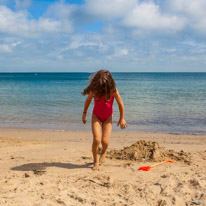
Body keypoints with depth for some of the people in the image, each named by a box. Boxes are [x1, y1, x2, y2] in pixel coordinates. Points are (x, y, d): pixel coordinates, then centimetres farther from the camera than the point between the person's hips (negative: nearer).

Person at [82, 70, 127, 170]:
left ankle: (103, 152, 31)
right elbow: (88, 100, 1)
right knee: (96, 140, -15)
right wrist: (84, 113, 13)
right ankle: (96, 162, 7)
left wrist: (122, 118, -1)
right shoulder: (94, 89, -20)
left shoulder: (113, 90, -25)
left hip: (108, 117, 0)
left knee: (105, 141, -7)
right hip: (96, 116, 0)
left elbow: (120, 104, -10)